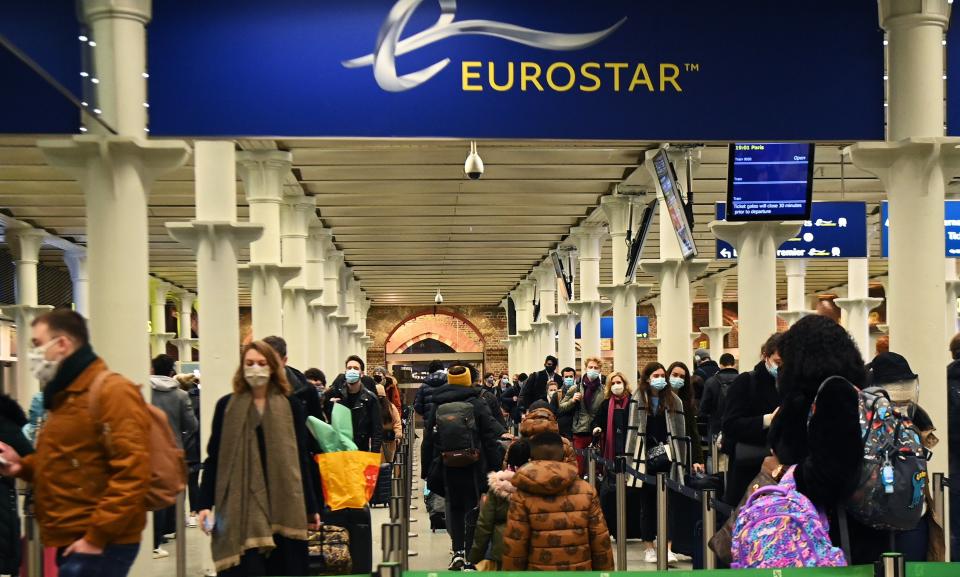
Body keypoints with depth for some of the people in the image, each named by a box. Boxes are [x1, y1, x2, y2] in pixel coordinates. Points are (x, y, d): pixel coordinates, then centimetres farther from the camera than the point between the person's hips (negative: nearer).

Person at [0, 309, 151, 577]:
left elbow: (132, 472, -21)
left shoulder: (112, 392, -13)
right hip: (69, 542, 10)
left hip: (99, 545, -10)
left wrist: (98, 537, -21)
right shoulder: (64, 395, 18)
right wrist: (24, 466, 11)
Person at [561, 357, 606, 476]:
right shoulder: (576, 389, 6)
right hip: (580, 432, 1)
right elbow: (561, 408, 10)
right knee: (579, 470, 3)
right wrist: (572, 401, -7)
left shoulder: (604, 391, 0)